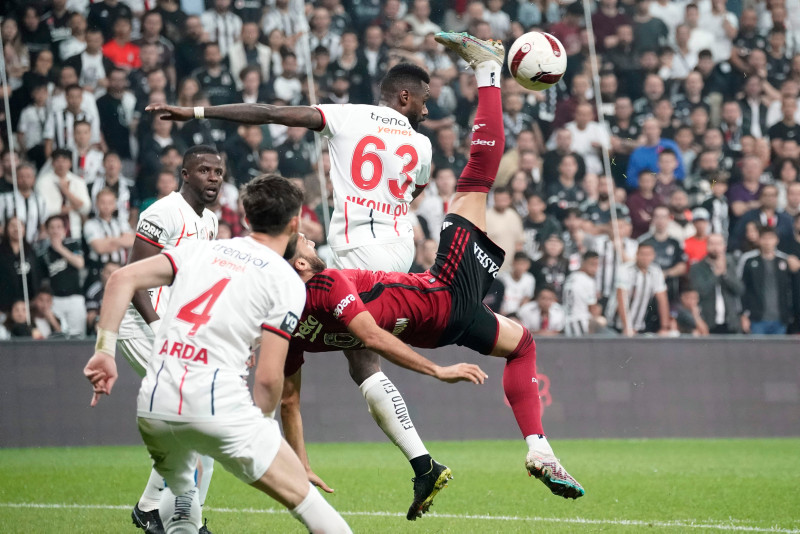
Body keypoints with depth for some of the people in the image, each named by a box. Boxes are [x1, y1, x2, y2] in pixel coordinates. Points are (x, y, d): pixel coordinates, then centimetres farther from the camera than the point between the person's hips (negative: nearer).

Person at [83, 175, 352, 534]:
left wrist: (105, 350, 4)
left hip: (154, 407, 4)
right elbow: (268, 378, -4)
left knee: (179, 489, 35)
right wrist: (261, 420, 13)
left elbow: (123, 279, 6)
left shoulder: (200, 249, 17)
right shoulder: (287, 282, 3)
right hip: (219, 408, -4)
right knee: (304, 498, 5)